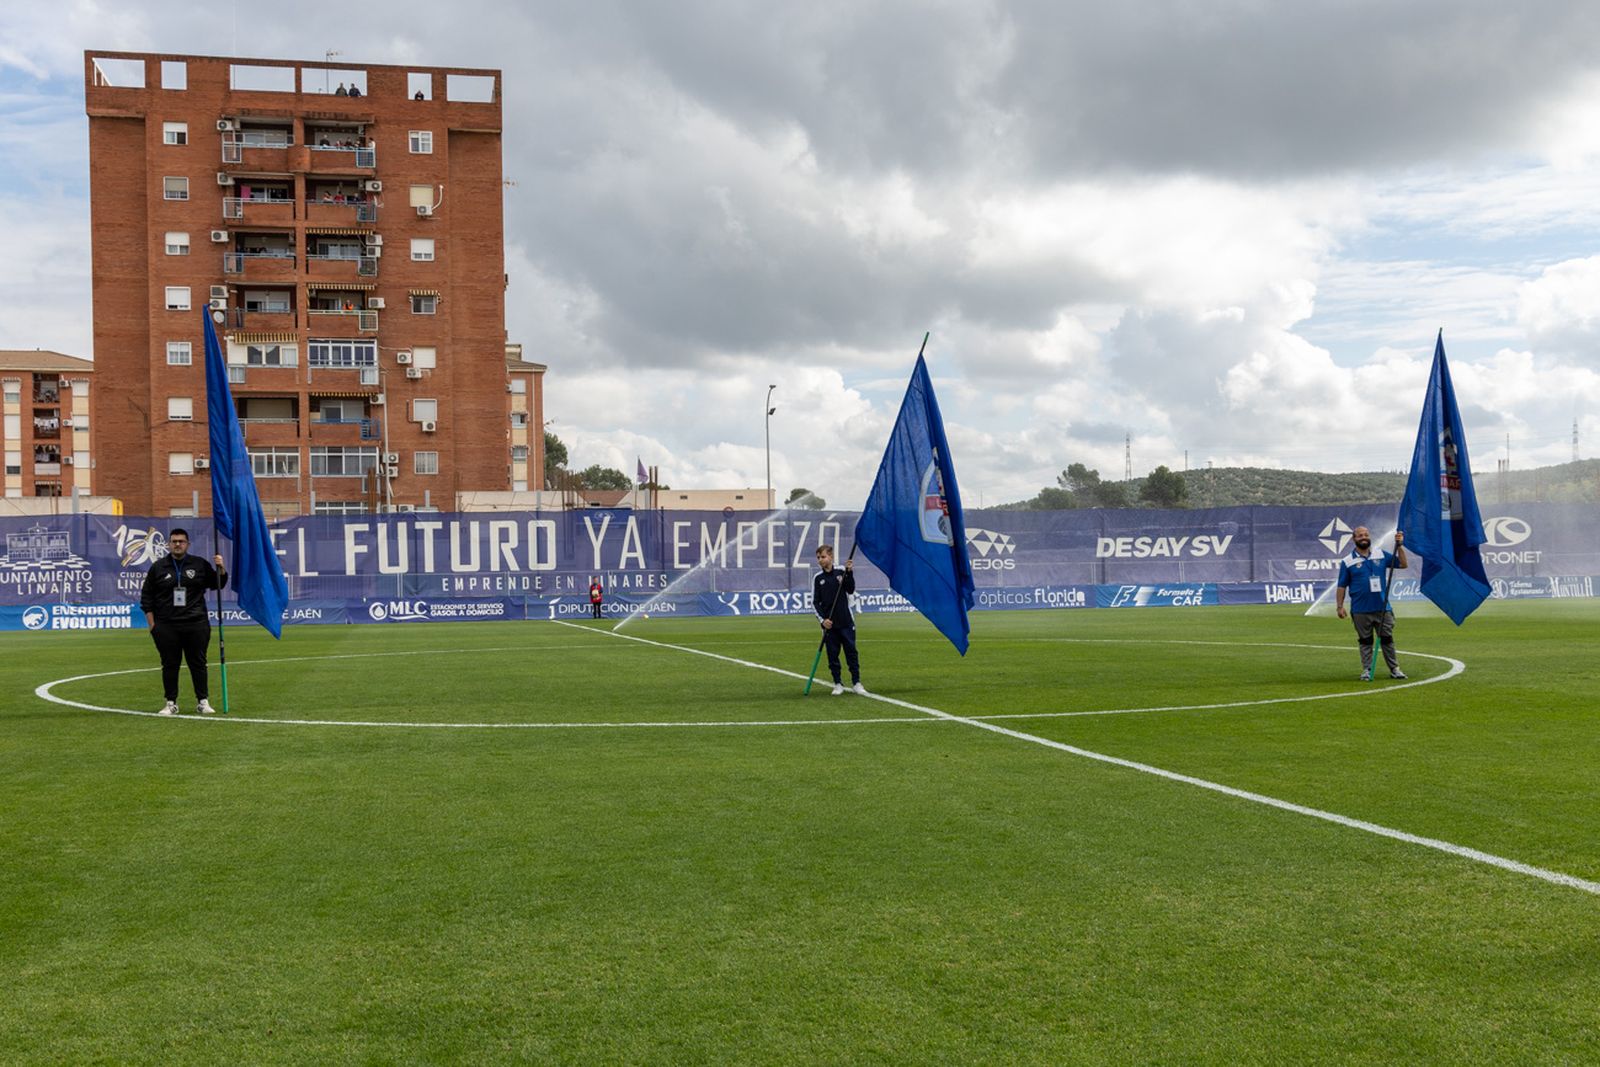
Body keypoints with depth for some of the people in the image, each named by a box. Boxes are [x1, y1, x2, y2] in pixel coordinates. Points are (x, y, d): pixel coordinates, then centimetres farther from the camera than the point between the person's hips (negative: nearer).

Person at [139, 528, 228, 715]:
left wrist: (220, 568, -6)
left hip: (196, 625, 0)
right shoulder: (158, 567, 6)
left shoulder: (200, 565, 6)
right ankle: (171, 703, 12)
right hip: (166, 627, 0)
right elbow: (146, 597, 8)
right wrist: (151, 623, 2)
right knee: (169, 665, 4)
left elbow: (217, 584, 13)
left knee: (198, 663, 3)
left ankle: (203, 701, 10)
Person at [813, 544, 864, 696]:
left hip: (846, 621, 0)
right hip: (829, 624, 1)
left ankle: (856, 683, 7)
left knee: (851, 651, 0)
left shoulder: (841, 573, 3)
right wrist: (822, 619, -10)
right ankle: (837, 683, 12)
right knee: (832, 654, 3)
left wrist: (849, 572, -18)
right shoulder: (818, 578, 3)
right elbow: (815, 602, 2)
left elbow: (850, 590, -8)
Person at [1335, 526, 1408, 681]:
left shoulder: (1381, 555, 8)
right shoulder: (1348, 562, 1)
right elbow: (1341, 586, 1)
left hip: (1382, 608, 2)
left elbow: (1402, 564, 7)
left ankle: (1394, 669, 13)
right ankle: (1366, 670, 13)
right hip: (1361, 611, -2)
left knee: (1387, 639, 6)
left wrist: (1400, 546, -2)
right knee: (1365, 641, 5)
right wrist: (1339, 606, -6)